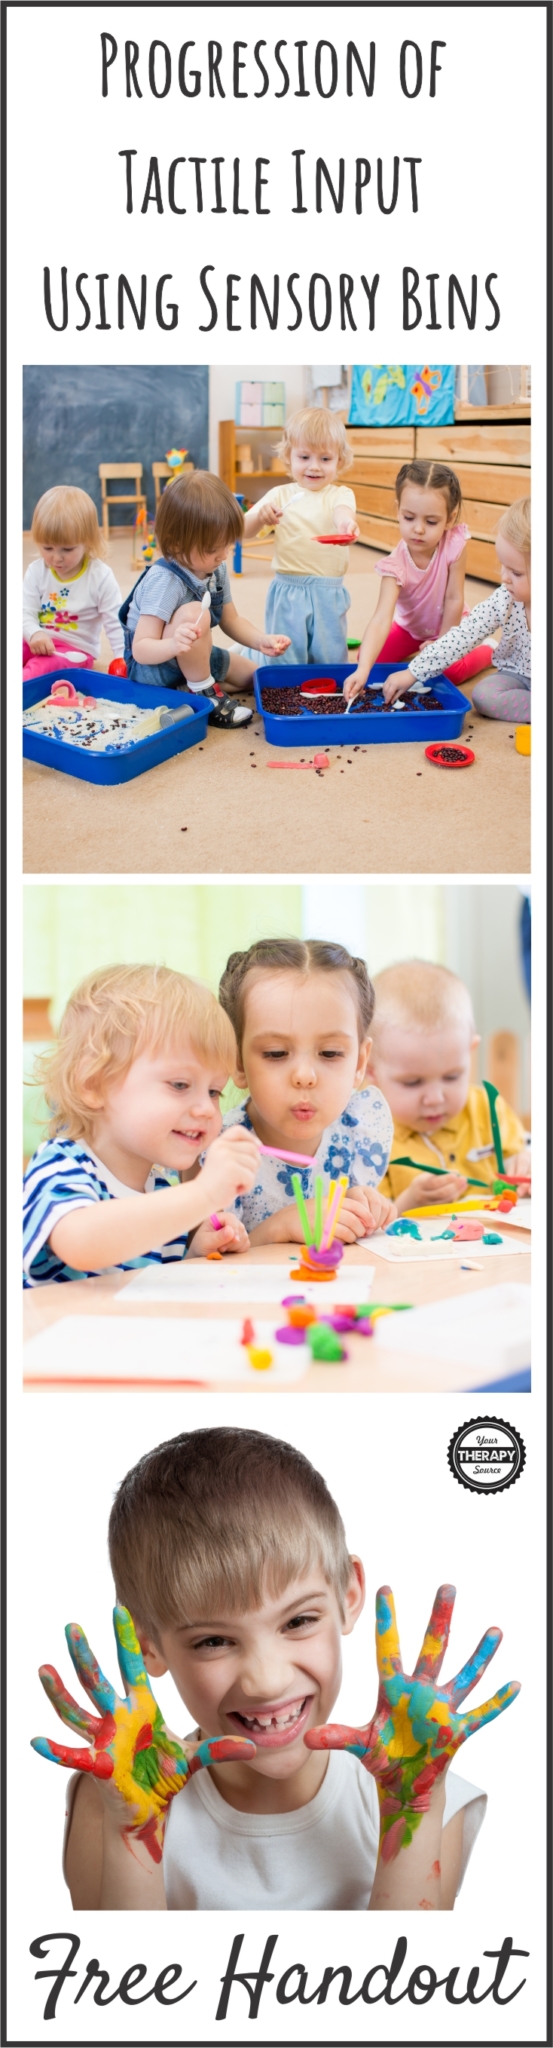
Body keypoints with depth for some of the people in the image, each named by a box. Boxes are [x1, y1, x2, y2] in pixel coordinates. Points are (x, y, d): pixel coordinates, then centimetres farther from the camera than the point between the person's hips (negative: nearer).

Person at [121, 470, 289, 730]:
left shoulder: (216, 570, -4)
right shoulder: (163, 581, -29)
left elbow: (231, 620, 10)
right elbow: (140, 650, -32)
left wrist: (262, 640, -10)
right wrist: (174, 644, -54)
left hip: (191, 659, 9)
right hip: (152, 667, -9)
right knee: (193, 613, -34)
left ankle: (183, 690, 0)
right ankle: (205, 694, -18)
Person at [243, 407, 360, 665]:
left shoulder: (340, 493, 2)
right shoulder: (280, 495, 6)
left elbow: (343, 510, -23)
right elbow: (242, 531, 2)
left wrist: (345, 522, -48)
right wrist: (260, 516, -21)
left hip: (328, 594, -1)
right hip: (287, 592, 1)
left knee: (330, 660, 5)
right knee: (285, 661, 3)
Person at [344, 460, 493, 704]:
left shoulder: (455, 543, -34)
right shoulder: (396, 564, -33)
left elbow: (454, 599, -23)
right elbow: (381, 619, -44)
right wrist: (363, 670, -58)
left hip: (449, 626, -2)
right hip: (410, 627, 2)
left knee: (450, 671, -26)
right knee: (369, 655, -8)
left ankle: (489, 651, 8)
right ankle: (416, 648, 23)